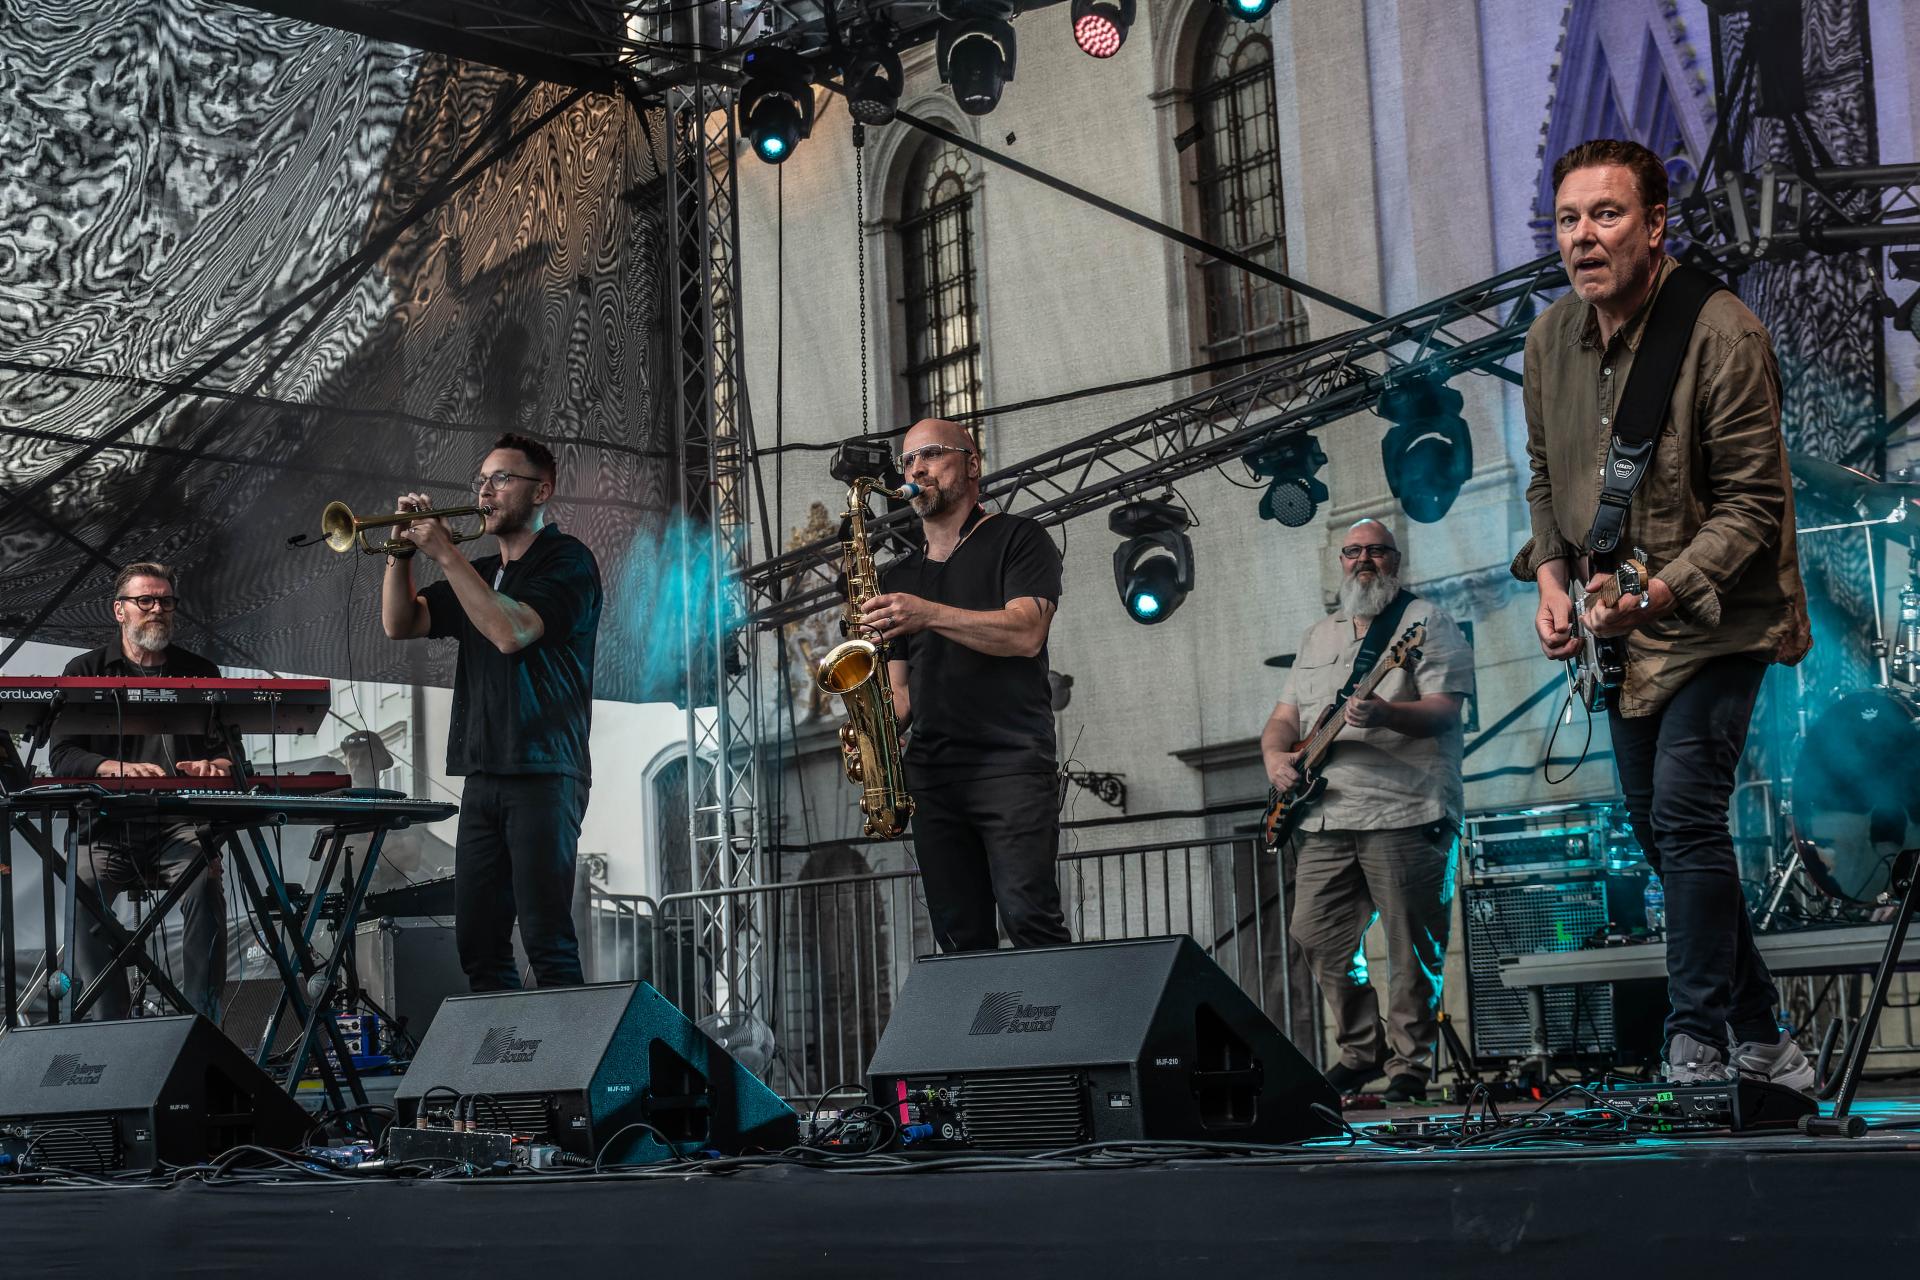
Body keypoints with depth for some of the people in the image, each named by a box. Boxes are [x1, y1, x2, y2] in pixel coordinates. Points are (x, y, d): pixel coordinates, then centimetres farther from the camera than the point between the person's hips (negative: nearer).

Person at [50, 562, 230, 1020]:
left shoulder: (200, 673, 20)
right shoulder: (86, 672, 14)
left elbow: (230, 747, 16)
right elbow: (61, 755, 3)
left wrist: (216, 764, -11)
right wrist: (119, 769, -18)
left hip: (180, 823, 0)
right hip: (107, 827, 0)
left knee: (205, 885, -31)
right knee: (84, 889, -31)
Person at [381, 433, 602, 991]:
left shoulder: (566, 560, -2)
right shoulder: (479, 573, 22)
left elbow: (511, 632, -17)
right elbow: (400, 624, 16)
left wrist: (445, 553, -13)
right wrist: (403, 551, 1)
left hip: (543, 772, -7)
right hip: (484, 774, 7)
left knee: (547, 939, -13)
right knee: (477, 943, 4)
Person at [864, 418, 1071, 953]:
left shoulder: (1016, 540, 7)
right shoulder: (899, 577, 23)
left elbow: (1026, 633, -10)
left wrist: (929, 614, -20)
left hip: (1011, 763, -5)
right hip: (931, 774, 5)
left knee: (1029, 917, -19)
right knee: (961, 936, 1)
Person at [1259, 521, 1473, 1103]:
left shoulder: (1425, 622, 3)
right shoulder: (1318, 637, 22)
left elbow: (1444, 710, -9)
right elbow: (1284, 716, 23)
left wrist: (1385, 714, -28)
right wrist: (1275, 755, 1)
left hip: (1405, 811, -6)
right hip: (1326, 814, 6)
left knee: (1412, 948, -5)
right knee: (1318, 935, 3)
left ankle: (1411, 1064, 5)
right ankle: (1361, 1050, 17)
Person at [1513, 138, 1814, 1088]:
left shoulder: (1721, 335, -19)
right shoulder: (1551, 338, 2)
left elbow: (1752, 504, -18)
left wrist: (1658, 595, -28)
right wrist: (1552, 578, -3)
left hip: (1713, 620, -7)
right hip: (1621, 631, 7)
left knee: (1686, 813, -16)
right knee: (1655, 824, 12)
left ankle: (1698, 1041, -5)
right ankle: (1755, 1030, 27)